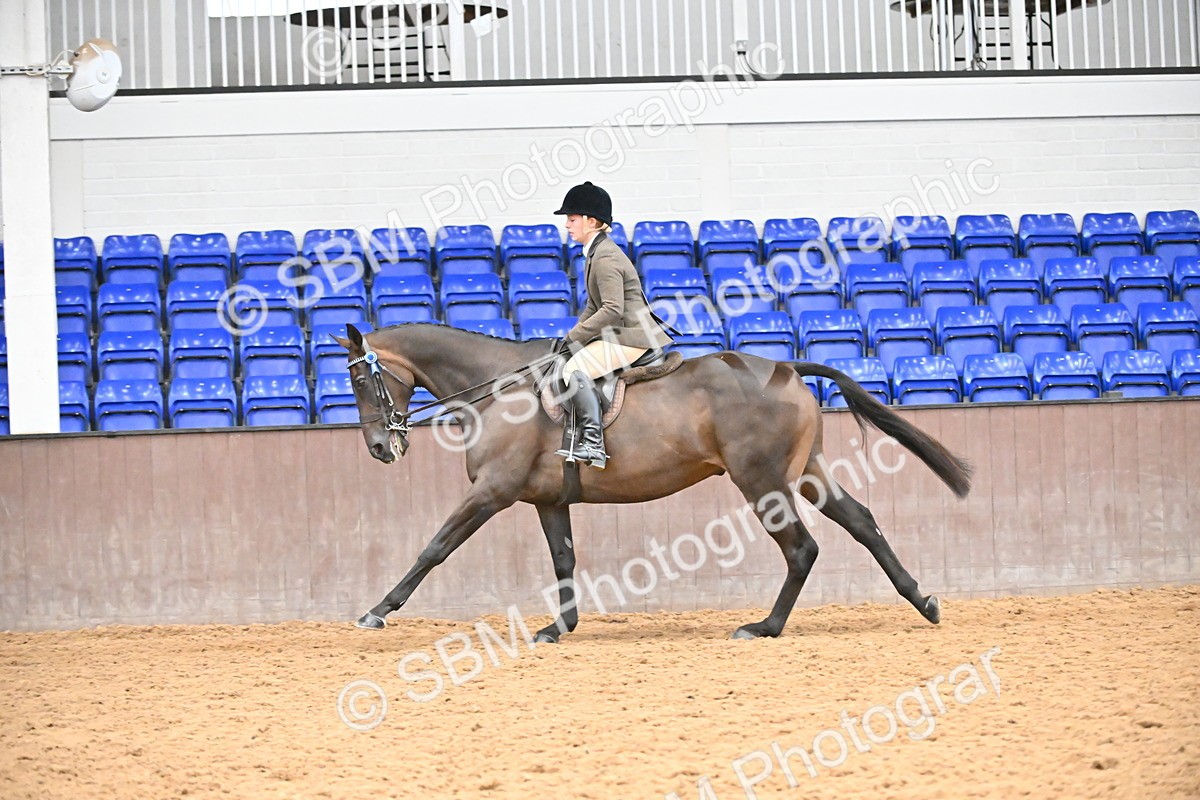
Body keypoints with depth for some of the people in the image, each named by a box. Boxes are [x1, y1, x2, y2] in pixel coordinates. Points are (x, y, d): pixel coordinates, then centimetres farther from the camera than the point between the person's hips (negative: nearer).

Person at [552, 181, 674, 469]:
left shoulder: (606, 258, -18)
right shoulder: (594, 253, 15)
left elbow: (612, 310, -25)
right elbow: (594, 305, 22)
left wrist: (575, 336, -19)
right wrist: (575, 334, 8)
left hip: (631, 337, -11)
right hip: (614, 335, 11)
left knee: (575, 369, -27)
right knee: (559, 365, 10)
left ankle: (594, 441, -26)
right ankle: (574, 436, 5)